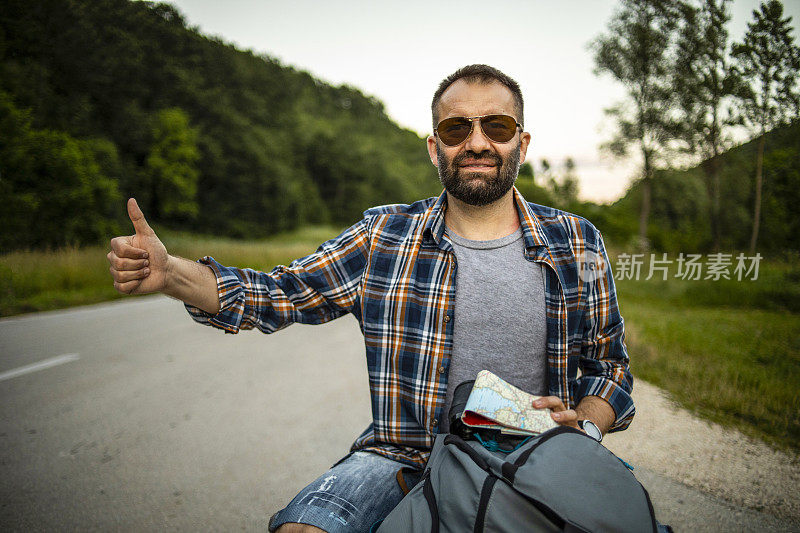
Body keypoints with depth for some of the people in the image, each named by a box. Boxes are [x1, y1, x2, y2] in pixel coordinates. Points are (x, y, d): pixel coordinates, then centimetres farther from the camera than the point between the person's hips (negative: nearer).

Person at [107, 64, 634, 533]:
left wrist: (584, 425, -11)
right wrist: (168, 273, -13)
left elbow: (609, 364, 10)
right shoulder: (384, 237, 0)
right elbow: (279, 293, 2)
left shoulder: (578, 244, 3)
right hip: (407, 455, -1)